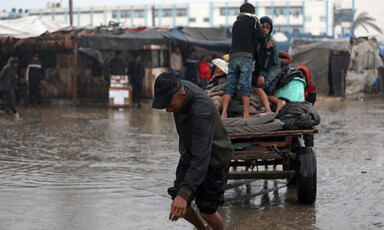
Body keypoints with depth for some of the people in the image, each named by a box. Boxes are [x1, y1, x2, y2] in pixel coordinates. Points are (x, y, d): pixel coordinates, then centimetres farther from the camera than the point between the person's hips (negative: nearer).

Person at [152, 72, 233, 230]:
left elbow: (201, 159, -45)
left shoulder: (201, 112, -39)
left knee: (206, 211, 1)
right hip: (189, 156, 7)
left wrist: (184, 194, -54)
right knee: (181, 208, 3)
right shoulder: (179, 87, -14)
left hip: (214, 160, -7)